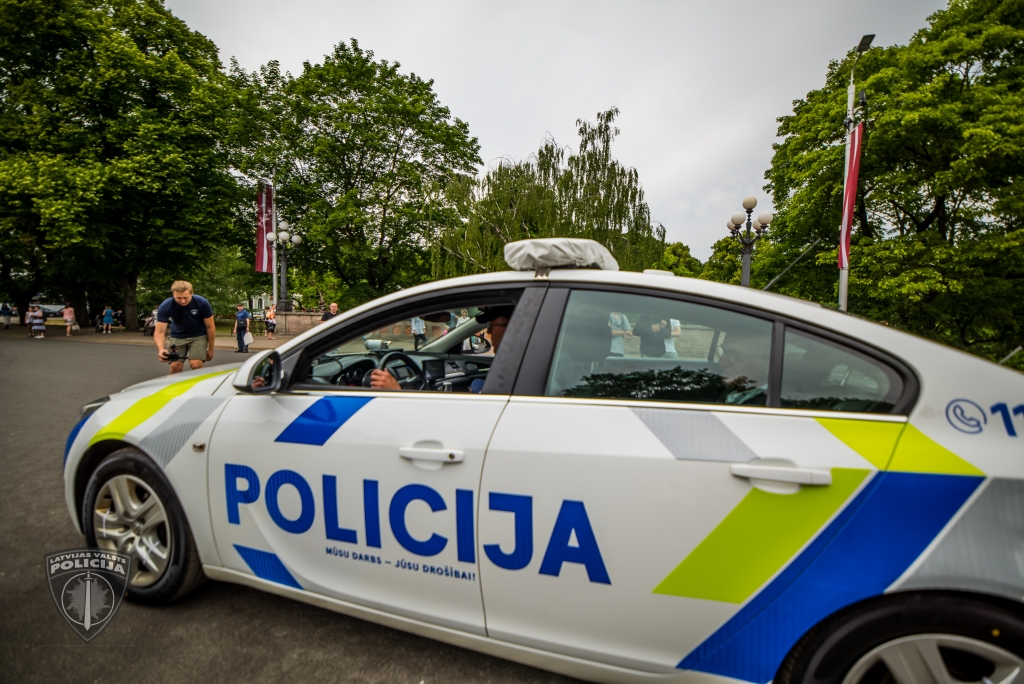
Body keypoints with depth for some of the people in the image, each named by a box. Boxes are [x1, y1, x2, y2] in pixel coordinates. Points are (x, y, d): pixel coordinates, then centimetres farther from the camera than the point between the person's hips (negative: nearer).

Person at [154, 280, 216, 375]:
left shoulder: (202, 303, -25)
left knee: (196, 365, -20)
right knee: (175, 366, -12)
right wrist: (161, 349, -42)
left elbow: (210, 327, -13)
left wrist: (210, 349, -6)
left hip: (198, 336, -1)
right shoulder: (165, 306, -23)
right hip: (177, 336, 2)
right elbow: (159, 331, -23)